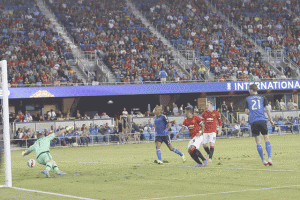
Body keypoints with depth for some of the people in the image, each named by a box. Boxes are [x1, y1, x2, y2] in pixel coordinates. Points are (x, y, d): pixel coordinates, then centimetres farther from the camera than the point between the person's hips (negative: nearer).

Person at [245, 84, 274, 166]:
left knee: (258, 141, 5)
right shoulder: (262, 98, 11)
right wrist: (271, 120, 9)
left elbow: (246, 112, 13)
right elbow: (267, 109, 4)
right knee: (266, 139, 3)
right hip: (262, 120, 0)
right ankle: (269, 158, -12)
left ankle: (263, 160, 3)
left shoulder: (247, 99, 11)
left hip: (253, 121, 0)